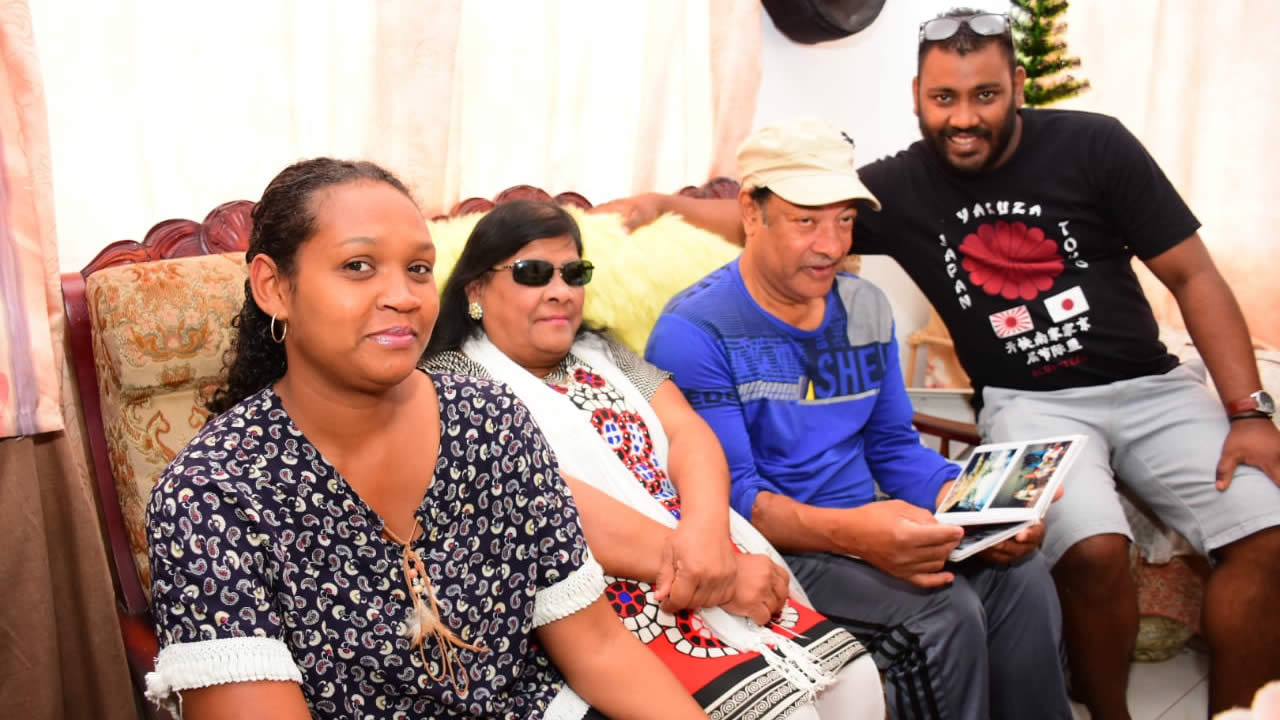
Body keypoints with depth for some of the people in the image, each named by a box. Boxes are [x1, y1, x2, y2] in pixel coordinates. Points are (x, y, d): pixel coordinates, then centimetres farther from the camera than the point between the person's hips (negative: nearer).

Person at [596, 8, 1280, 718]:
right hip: (1030, 402, -1)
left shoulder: (1093, 144, -4)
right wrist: (661, 203, -16)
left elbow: (1195, 277, -2)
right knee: (1092, 549, -28)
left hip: (1151, 385, 2)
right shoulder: (900, 188, -3)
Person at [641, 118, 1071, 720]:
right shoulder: (695, 332, -15)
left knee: (1021, 574, -14)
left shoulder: (867, 308, 8)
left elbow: (893, 445, 11)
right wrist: (851, 531, -36)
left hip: (870, 529, 7)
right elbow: (730, 496, -20)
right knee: (942, 610, -25)